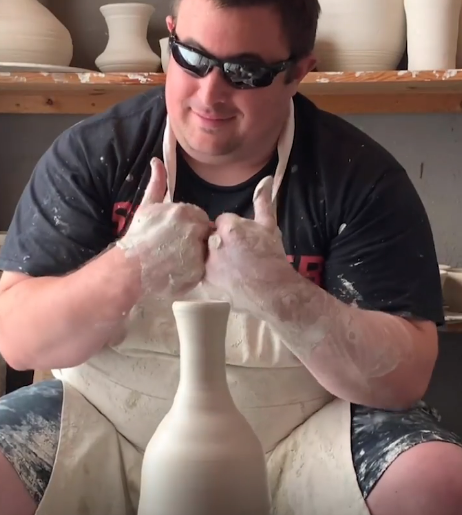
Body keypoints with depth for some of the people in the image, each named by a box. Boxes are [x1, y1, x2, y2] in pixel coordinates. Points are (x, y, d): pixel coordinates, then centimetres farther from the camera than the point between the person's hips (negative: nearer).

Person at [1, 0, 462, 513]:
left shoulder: (364, 179, -9)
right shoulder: (88, 155, -6)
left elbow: (404, 376, -13)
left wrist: (281, 292, -30)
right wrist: (128, 272, -28)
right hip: (110, 422, 1)